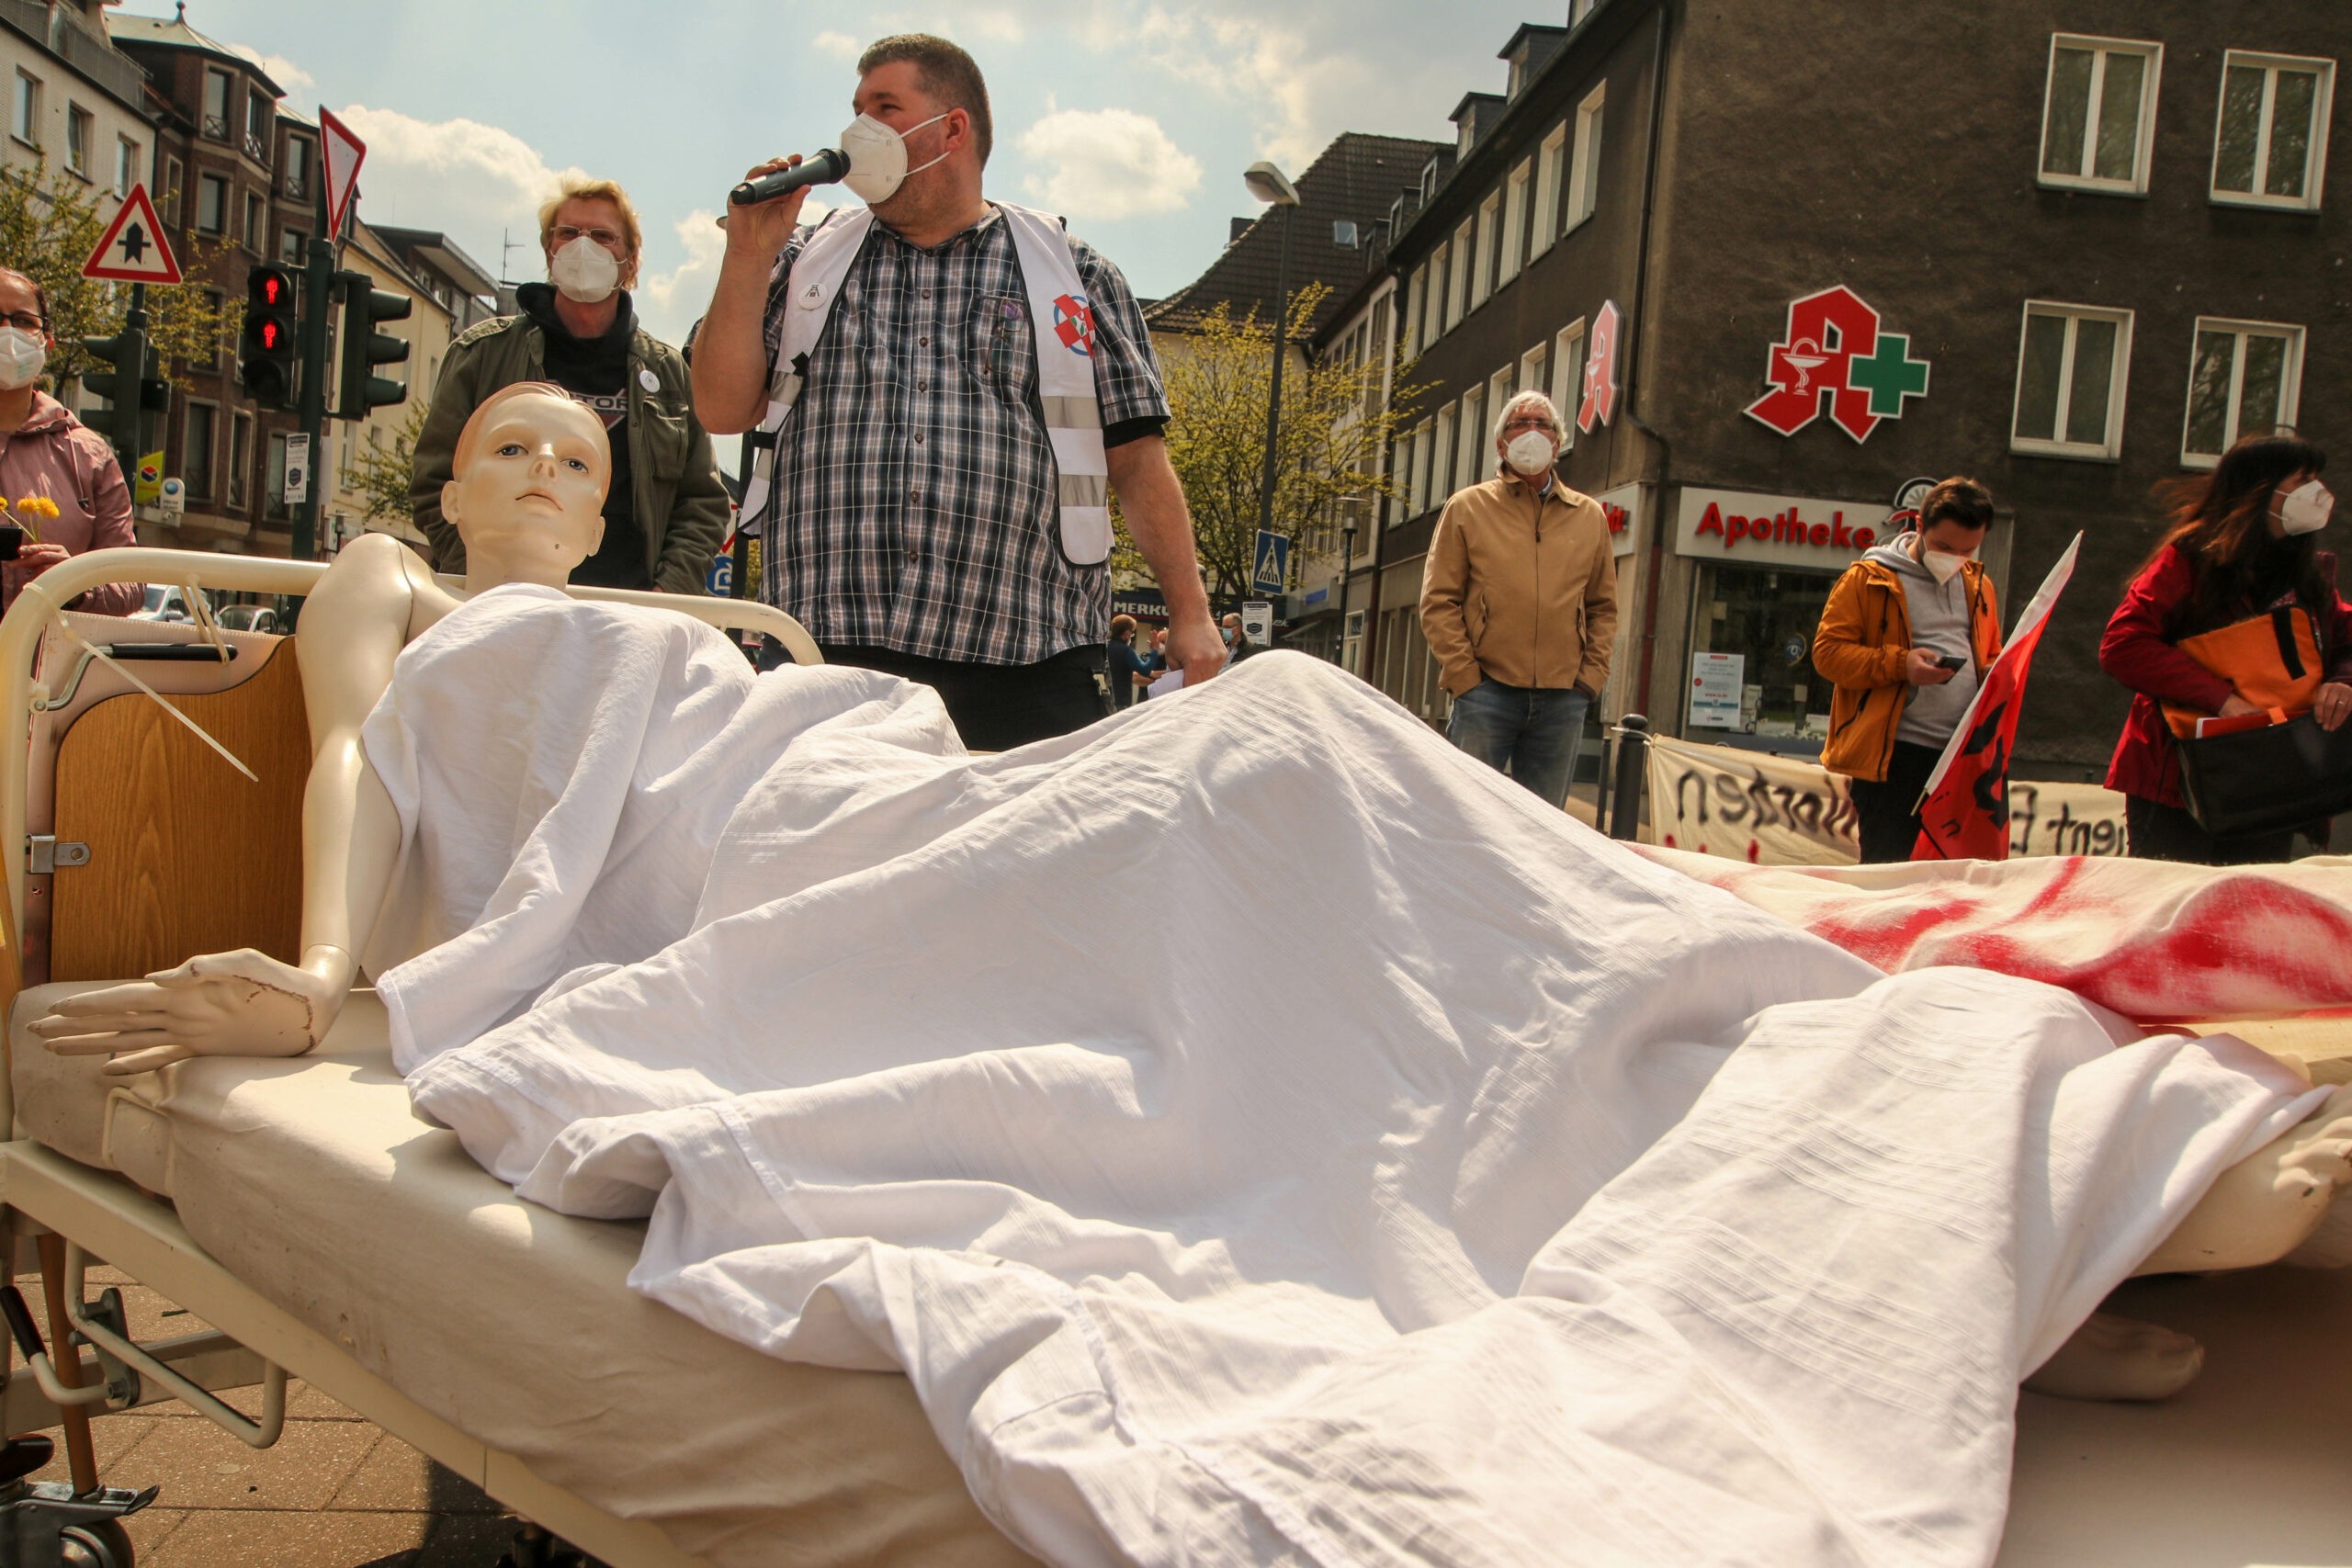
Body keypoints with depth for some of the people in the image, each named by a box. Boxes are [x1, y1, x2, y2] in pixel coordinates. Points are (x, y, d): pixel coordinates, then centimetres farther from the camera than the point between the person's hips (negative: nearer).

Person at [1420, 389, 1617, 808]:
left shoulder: (1590, 516, 15)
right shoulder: (1468, 507, 7)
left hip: (1563, 700, 3)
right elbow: (1439, 602, 2)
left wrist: (1591, 675, 4)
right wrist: (1465, 675, -7)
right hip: (1487, 691, -3)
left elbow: (1603, 608, 17)